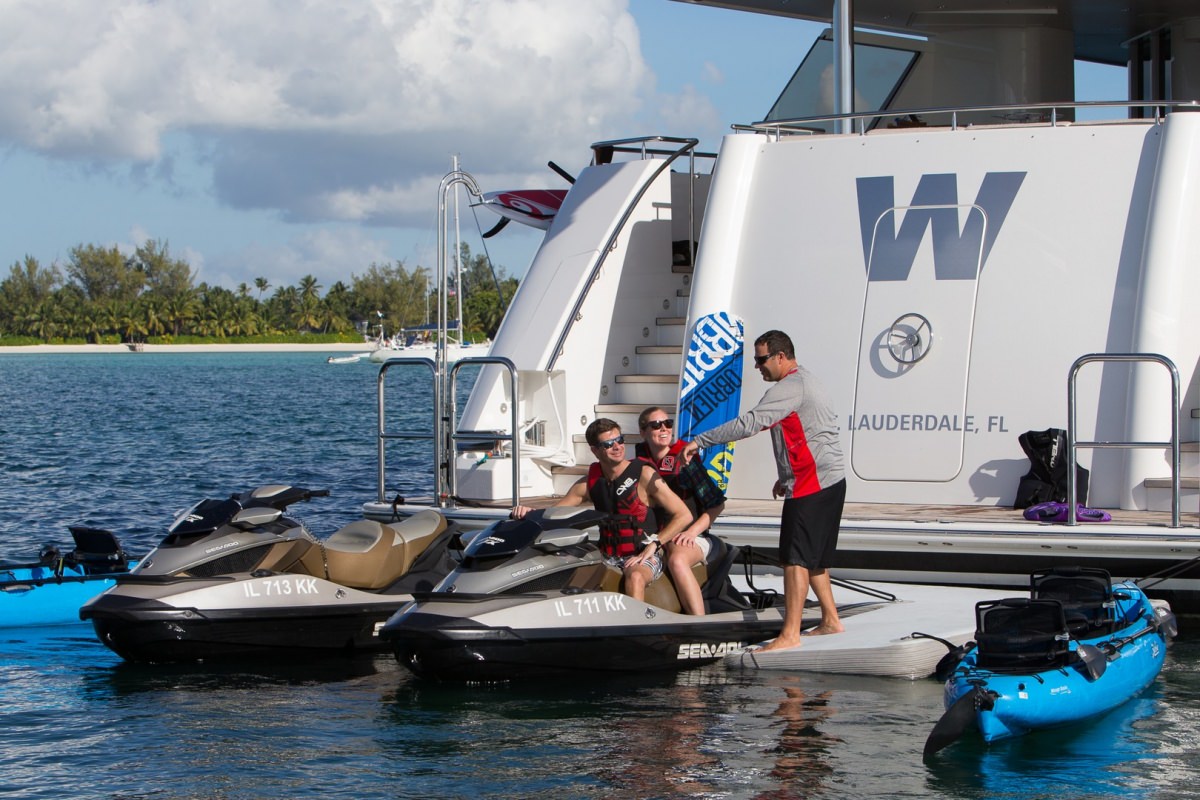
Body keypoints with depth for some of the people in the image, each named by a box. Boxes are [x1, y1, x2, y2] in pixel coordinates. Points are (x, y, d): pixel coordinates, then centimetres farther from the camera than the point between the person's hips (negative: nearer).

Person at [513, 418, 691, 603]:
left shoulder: (644, 474, -6)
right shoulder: (590, 482, 8)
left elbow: (684, 515, -7)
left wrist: (654, 545, -16)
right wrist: (531, 513, -10)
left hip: (643, 556, -5)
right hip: (608, 558, 5)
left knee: (635, 576, -39)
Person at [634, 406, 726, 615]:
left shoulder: (684, 458, -6)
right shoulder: (641, 455, 7)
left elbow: (717, 504, -4)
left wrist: (692, 532, -15)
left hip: (691, 537, -5)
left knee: (677, 561, -36)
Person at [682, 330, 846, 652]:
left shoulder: (790, 388, -16)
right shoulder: (806, 382, 19)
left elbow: (749, 423, -25)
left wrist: (700, 441, -22)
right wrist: (787, 477, 23)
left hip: (811, 486, -11)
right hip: (829, 482, 11)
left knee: (796, 558, -11)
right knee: (813, 557, 18)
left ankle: (790, 634, -14)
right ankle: (830, 620, 25)